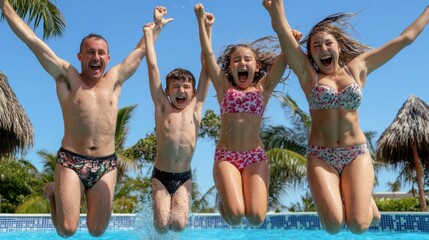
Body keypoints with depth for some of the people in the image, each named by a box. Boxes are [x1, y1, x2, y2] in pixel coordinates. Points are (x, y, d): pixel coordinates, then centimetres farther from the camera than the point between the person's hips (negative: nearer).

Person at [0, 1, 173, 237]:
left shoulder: (114, 79, 10)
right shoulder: (67, 77, 2)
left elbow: (141, 49, 22)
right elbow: (30, 38, 0)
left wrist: (157, 24, 31)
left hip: (106, 165, 3)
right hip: (70, 161, -3)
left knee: (97, 231, 3)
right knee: (66, 230, -7)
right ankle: (54, 193, 24)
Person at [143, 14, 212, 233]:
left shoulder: (195, 108, 0)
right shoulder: (163, 108, -2)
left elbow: (207, 65, 0)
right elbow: (152, 66, -3)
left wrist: (207, 29, 0)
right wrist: (149, 34, 1)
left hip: (184, 177, 1)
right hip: (161, 175, -1)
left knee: (178, 224, -12)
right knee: (161, 226, -8)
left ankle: (174, 204, 21)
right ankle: (162, 204, 26)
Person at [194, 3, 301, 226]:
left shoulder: (263, 89, 11)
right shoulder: (224, 88, 10)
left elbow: (283, 57, 3)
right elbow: (208, 54, 7)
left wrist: (291, 39, -11)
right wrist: (201, 20, 5)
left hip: (255, 156, 1)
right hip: (225, 156, -1)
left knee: (256, 217, -16)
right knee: (234, 215, -20)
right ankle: (225, 198, 17)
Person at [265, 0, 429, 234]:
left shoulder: (357, 68, 9)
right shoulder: (308, 74, 5)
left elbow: (406, 37, 15)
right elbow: (281, 27, -2)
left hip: (357, 154, 1)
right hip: (320, 156, -1)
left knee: (358, 224, -14)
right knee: (334, 224, -19)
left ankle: (365, 201, 22)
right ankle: (341, 196, 17)